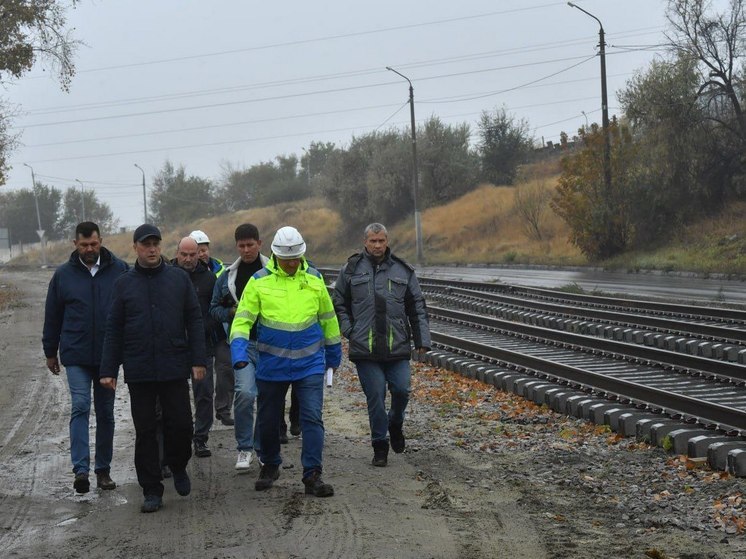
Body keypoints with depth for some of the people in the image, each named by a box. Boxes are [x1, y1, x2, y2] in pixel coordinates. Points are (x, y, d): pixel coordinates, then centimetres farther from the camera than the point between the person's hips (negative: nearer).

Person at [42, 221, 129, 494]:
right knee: (80, 407, -12)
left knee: (105, 412, 8)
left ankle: (103, 469, 17)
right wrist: (50, 352, 13)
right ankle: (81, 469, -16)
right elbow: (52, 316, 10)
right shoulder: (64, 274, 3)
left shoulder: (119, 270, 0)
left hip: (108, 355, 1)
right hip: (76, 356, -1)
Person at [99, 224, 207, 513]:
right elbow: (113, 329, 6)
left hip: (174, 368, -1)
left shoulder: (179, 278, 3)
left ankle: (178, 467, 29)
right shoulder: (124, 283, 5)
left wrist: (198, 360, -3)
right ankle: (151, 490, 13)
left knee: (180, 424, 0)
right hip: (138, 371, 1)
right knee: (145, 431, 4)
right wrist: (108, 369, 1)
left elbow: (194, 321, 4)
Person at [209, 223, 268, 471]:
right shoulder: (228, 276, 9)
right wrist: (231, 313, -4)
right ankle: (244, 449, -3)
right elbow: (214, 308, 15)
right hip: (242, 343, 0)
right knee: (245, 392, -15)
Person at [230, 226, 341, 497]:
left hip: (309, 362, 0)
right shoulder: (259, 281, -5)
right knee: (268, 420, 12)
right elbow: (243, 318, -7)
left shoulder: (314, 279, 3)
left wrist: (333, 351, 20)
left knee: (312, 418, -8)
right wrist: (238, 348, -23)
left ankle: (312, 475, -4)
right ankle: (270, 466, 33)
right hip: (271, 364, 0)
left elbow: (327, 317, 14)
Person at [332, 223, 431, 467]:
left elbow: (417, 307, 11)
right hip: (365, 348, -1)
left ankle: (395, 425, 27)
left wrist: (422, 340, 5)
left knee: (401, 390, -5)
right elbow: (339, 304, 13)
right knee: (375, 396, 0)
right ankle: (380, 446, 12)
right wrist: (349, 331, 0)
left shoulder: (403, 270, 8)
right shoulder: (351, 269, 5)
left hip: (398, 347, 1)